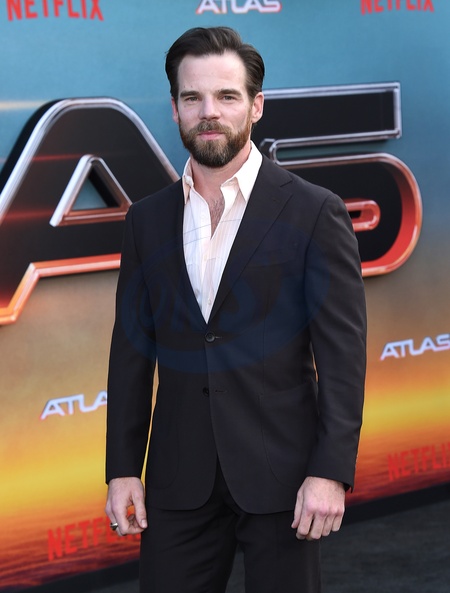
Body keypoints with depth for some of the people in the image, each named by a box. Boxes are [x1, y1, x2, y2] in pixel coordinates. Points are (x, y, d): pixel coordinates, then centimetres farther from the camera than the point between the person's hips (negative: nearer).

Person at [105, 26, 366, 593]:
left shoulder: (314, 212, -4)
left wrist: (331, 471, -13)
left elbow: (342, 351, -7)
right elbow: (132, 350, 9)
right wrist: (122, 468, 4)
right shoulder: (147, 220, 8)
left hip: (281, 473, -3)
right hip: (179, 478, 3)